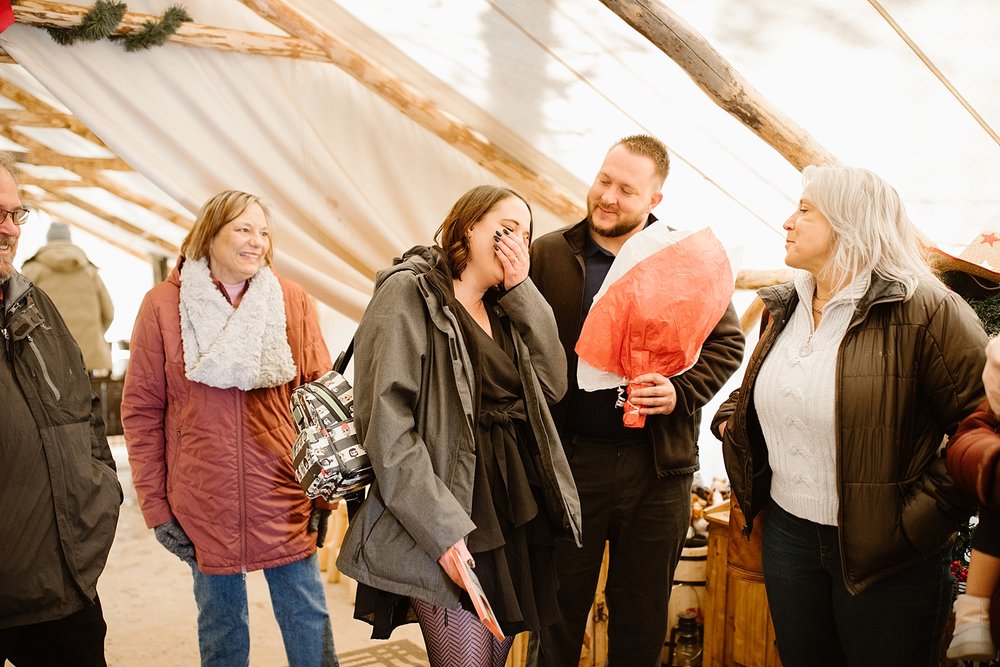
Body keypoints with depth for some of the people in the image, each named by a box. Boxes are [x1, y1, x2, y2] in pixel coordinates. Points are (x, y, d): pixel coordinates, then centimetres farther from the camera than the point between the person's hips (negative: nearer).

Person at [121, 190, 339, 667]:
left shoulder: (293, 301, 1)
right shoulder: (163, 305, -2)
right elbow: (141, 410, 0)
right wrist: (154, 504, -1)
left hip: (284, 495, 1)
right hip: (204, 500, 0)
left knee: (308, 616, 8)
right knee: (220, 621, 13)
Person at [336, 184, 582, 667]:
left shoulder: (506, 306, 16)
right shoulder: (409, 293, -8)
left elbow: (553, 384, 5)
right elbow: (386, 422, -16)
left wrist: (521, 291, -1)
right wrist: (441, 529, -21)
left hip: (515, 514, 8)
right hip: (449, 524, -7)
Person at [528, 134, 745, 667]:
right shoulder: (547, 256, 0)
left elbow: (727, 342, 7)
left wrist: (681, 391, -9)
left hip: (658, 465, 1)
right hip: (568, 458, -1)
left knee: (643, 616, 15)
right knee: (559, 609, 13)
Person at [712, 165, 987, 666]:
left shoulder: (924, 310, -15)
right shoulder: (786, 309, 8)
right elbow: (752, 399, 24)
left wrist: (923, 516, -18)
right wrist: (729, 419, 5)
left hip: (884, 553, -6)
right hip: (787, 533, 6)